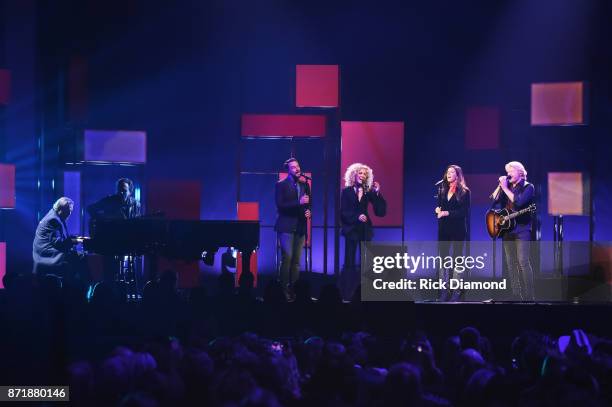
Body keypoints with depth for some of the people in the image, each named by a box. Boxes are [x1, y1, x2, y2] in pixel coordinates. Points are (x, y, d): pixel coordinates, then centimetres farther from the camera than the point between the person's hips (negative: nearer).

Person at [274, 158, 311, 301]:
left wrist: (309, 211, 0)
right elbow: (280, 205, -12)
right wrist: (298, 202, -22)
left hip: (300, 227, 5)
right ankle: (284, 289, -10)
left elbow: (308, 203, 22)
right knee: (287, 258, -12)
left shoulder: (304, 184, 13)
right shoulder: (281, 185, -3)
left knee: (296, 260, 4)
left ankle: (292, 289, 6)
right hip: (287, 226, -5)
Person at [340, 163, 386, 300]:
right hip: (351, 229, -2)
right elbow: (343, 212, -5)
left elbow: (380, 211, -5)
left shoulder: (369, 192, 3)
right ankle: (346, 294, 1)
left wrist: (377, 193, -13)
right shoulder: (347, 191, 0)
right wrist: (357, 217, -18)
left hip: (365, 230, 2)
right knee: (349, 262, -3)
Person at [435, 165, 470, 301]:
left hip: (458, 229, -5)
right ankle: (444, 290, 2)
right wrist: (438, 210, -8)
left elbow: (464, 212, -11)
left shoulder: (464, 191, -3)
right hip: (444, 229, 5)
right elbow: (439, 206, 15)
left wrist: (447, 213, -19)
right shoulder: (442, 190, 13)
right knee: (443, 258, 0)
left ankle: (456, 291, -2)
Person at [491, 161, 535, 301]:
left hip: (521, 229, -7)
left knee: (522, 261, -14)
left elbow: (519, 202, -20)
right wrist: (500, 186, 0)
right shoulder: (507, 187, 15)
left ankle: (529, 297, -15)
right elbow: (493, 201, 8)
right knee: (511, 263, 4)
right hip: (506, 228, 7)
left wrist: (505, 188, -16)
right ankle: (517, 296, 6)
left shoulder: (528, 187, -3)